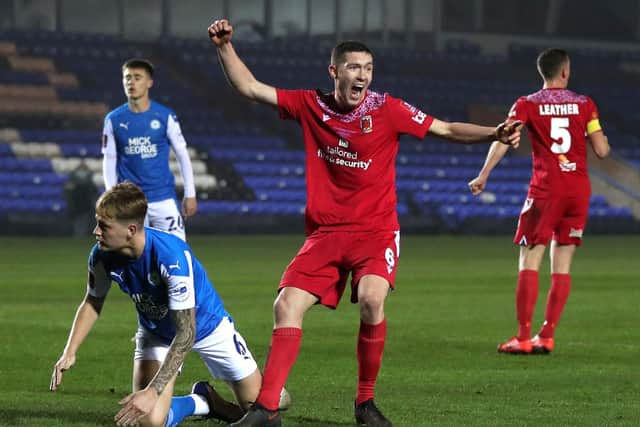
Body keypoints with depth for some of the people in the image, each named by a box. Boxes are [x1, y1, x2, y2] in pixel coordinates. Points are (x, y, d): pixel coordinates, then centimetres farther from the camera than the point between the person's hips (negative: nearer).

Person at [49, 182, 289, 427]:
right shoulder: (102, 256, -23)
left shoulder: (172, 256, -39)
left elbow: (186, 333, -37)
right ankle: (204, 401, 12)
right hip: (155, 333, 3)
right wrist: (69, 353, -16)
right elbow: (92, 303, -1)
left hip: (206, 325, -3)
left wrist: (153, 392, -44)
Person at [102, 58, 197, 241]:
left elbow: (182, 155, 4)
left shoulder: (166, 116, -2)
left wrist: (190, 194, 1)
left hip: (163, 198, -1)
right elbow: (109, 160, 7)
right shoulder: (114, 120, 2)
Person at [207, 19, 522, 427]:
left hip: (375, 229, -3)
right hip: (325, 232, 3)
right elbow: (250, 87, 7)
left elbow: (446, 129, -3)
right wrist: (225, 47, -2)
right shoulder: (311, 106, 1)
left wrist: (494, 133, -17)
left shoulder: (387, 109, -7)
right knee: (286, 306, -10)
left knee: (371, 298, -28)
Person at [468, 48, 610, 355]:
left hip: (545, 189, -3)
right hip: (579, 189, 3)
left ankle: (523, 338, -6)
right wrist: (600, 136, 25)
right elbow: (602, 151, 3)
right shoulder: (585, 104, 6)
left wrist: (483, 175, -13)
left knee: (529, 261, 0)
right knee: (562, 266, 7)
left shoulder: (527, 105, 1)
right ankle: (547, 337, 5)